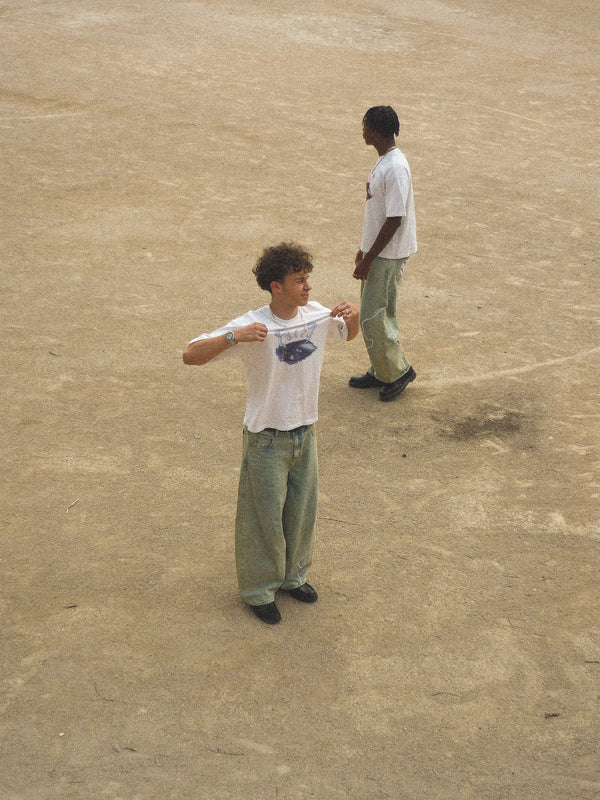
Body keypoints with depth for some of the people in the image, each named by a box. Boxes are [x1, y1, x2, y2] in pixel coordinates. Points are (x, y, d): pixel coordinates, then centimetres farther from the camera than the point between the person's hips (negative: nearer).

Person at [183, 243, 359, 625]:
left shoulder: (316, 314, -6)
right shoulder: (252, 325, -23)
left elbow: (349, 334, 16)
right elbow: (191, 355, -26)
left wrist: (354, 314, -8)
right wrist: (234, 337, -43)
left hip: (305, 432, 5)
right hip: (266, 439, -5)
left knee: (302, 510, 20)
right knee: (265, 517, 9)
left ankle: (292, 575, 43)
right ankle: (259, 590, 29)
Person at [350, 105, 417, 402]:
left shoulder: (395, 168, -24)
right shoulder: (383, 161, 8)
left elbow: (394, 220, -24)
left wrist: (368, 260, -21)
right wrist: (364, 249, 21)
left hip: (388, 255, -10)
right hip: (377, 251, 10)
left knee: (373, 318, -3)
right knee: (378, 314, 16)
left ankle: (398, 371, 12)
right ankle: (380, 372, 28)